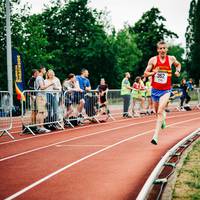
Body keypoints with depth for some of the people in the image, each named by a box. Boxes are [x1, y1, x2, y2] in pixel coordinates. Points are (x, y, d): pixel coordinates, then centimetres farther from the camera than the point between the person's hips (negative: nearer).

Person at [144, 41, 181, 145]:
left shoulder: (171, 58, -2)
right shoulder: (153, 60, -5)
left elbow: (178, 64, 21)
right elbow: (145, 73, -1)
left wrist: (178, 71, 1)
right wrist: (153, 73, -21)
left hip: (165, 90, -2)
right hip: (155, 90, 2)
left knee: (160, 112, -17)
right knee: (157, 111, 17)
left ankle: (155, 136, -20)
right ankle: (163, 119, 54)